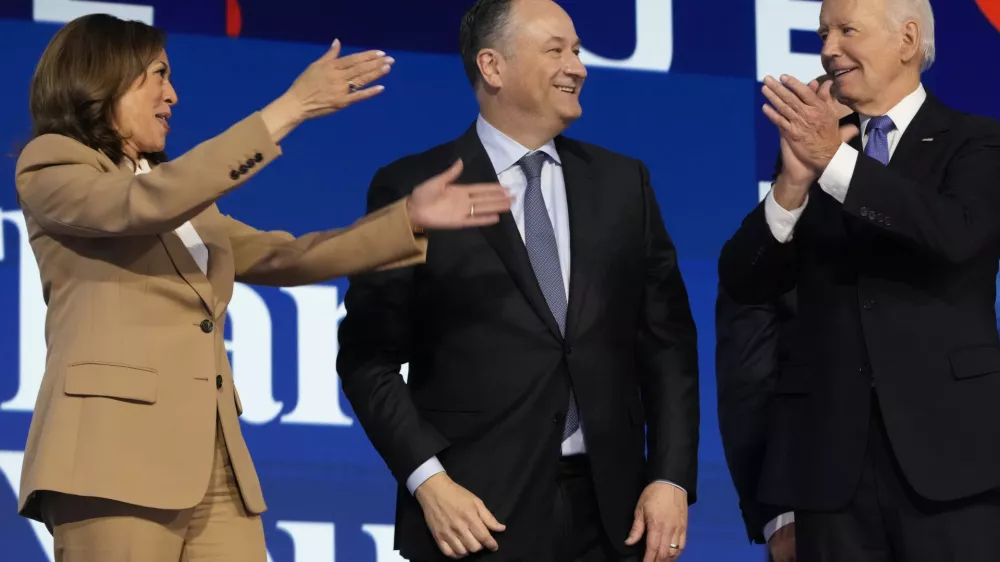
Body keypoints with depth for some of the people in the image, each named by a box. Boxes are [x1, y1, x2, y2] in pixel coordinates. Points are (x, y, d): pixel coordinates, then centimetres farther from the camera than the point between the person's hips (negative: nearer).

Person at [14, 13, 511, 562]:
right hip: (116, 453, -7)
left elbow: (281, 257, 20)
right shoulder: (51, 165, 3)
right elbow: (147, 203, -15)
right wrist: (287, 109, -16)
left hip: (217, 464, 7)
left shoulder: (185, 195, 26)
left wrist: (409, 218, 9)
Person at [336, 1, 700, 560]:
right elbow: (370, 356, -2)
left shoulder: (623, 182, 10)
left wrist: (672, 477, -1)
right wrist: (428, 481, -12)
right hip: (480, 512, -3)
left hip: (608, 511, 3)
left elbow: (666, 342, 9)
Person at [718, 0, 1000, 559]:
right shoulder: (810, 145, 12)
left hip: (946, 440, -3)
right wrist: (793, 183, -14)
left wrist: (837, 161, -22)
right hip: (831, 451, 3)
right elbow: (743, 284, 3)